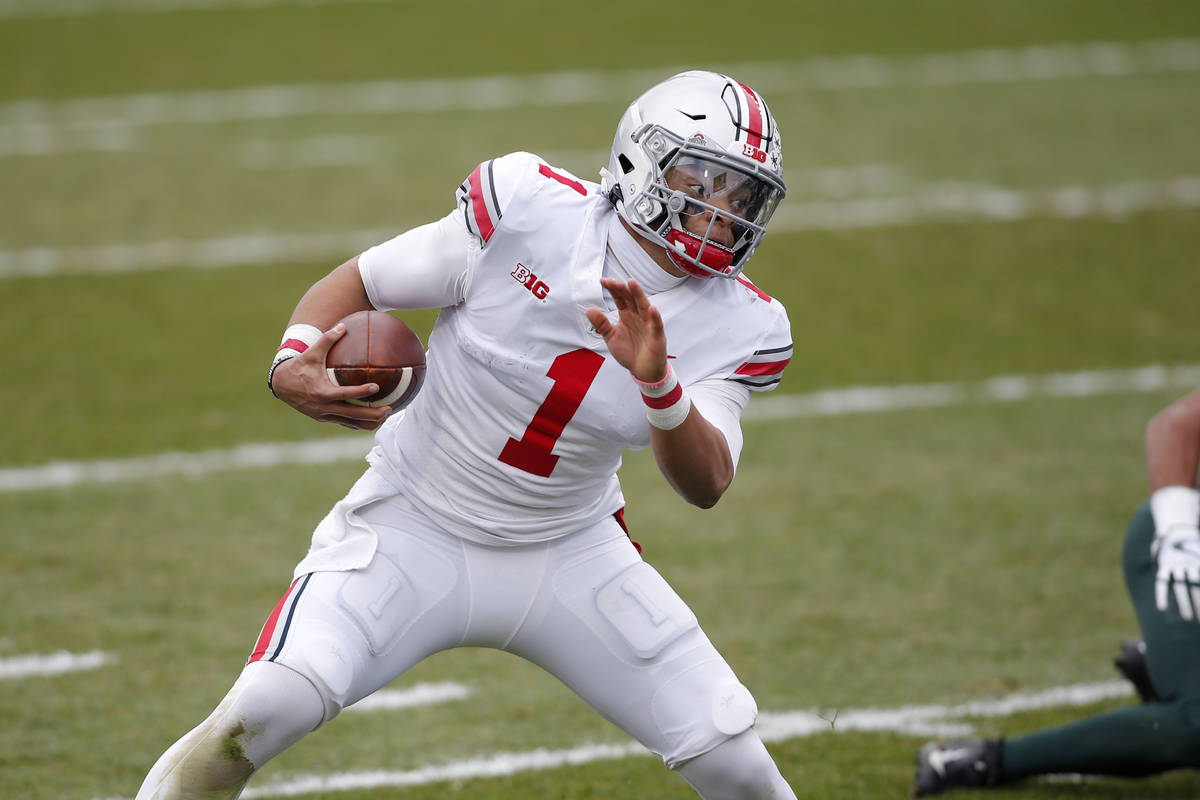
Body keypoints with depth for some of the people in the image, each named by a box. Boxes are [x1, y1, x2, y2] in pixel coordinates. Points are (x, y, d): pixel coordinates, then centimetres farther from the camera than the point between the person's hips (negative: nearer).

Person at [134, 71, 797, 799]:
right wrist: (294, 363, -25)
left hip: (569, 556, 3)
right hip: (414, 537, -3)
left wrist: (657, 384, -36)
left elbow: (706, 486, -18)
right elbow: (357, 283, -5)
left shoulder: (736, 327, -7)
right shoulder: (530, 210, -15)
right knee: (271, 705, -25)